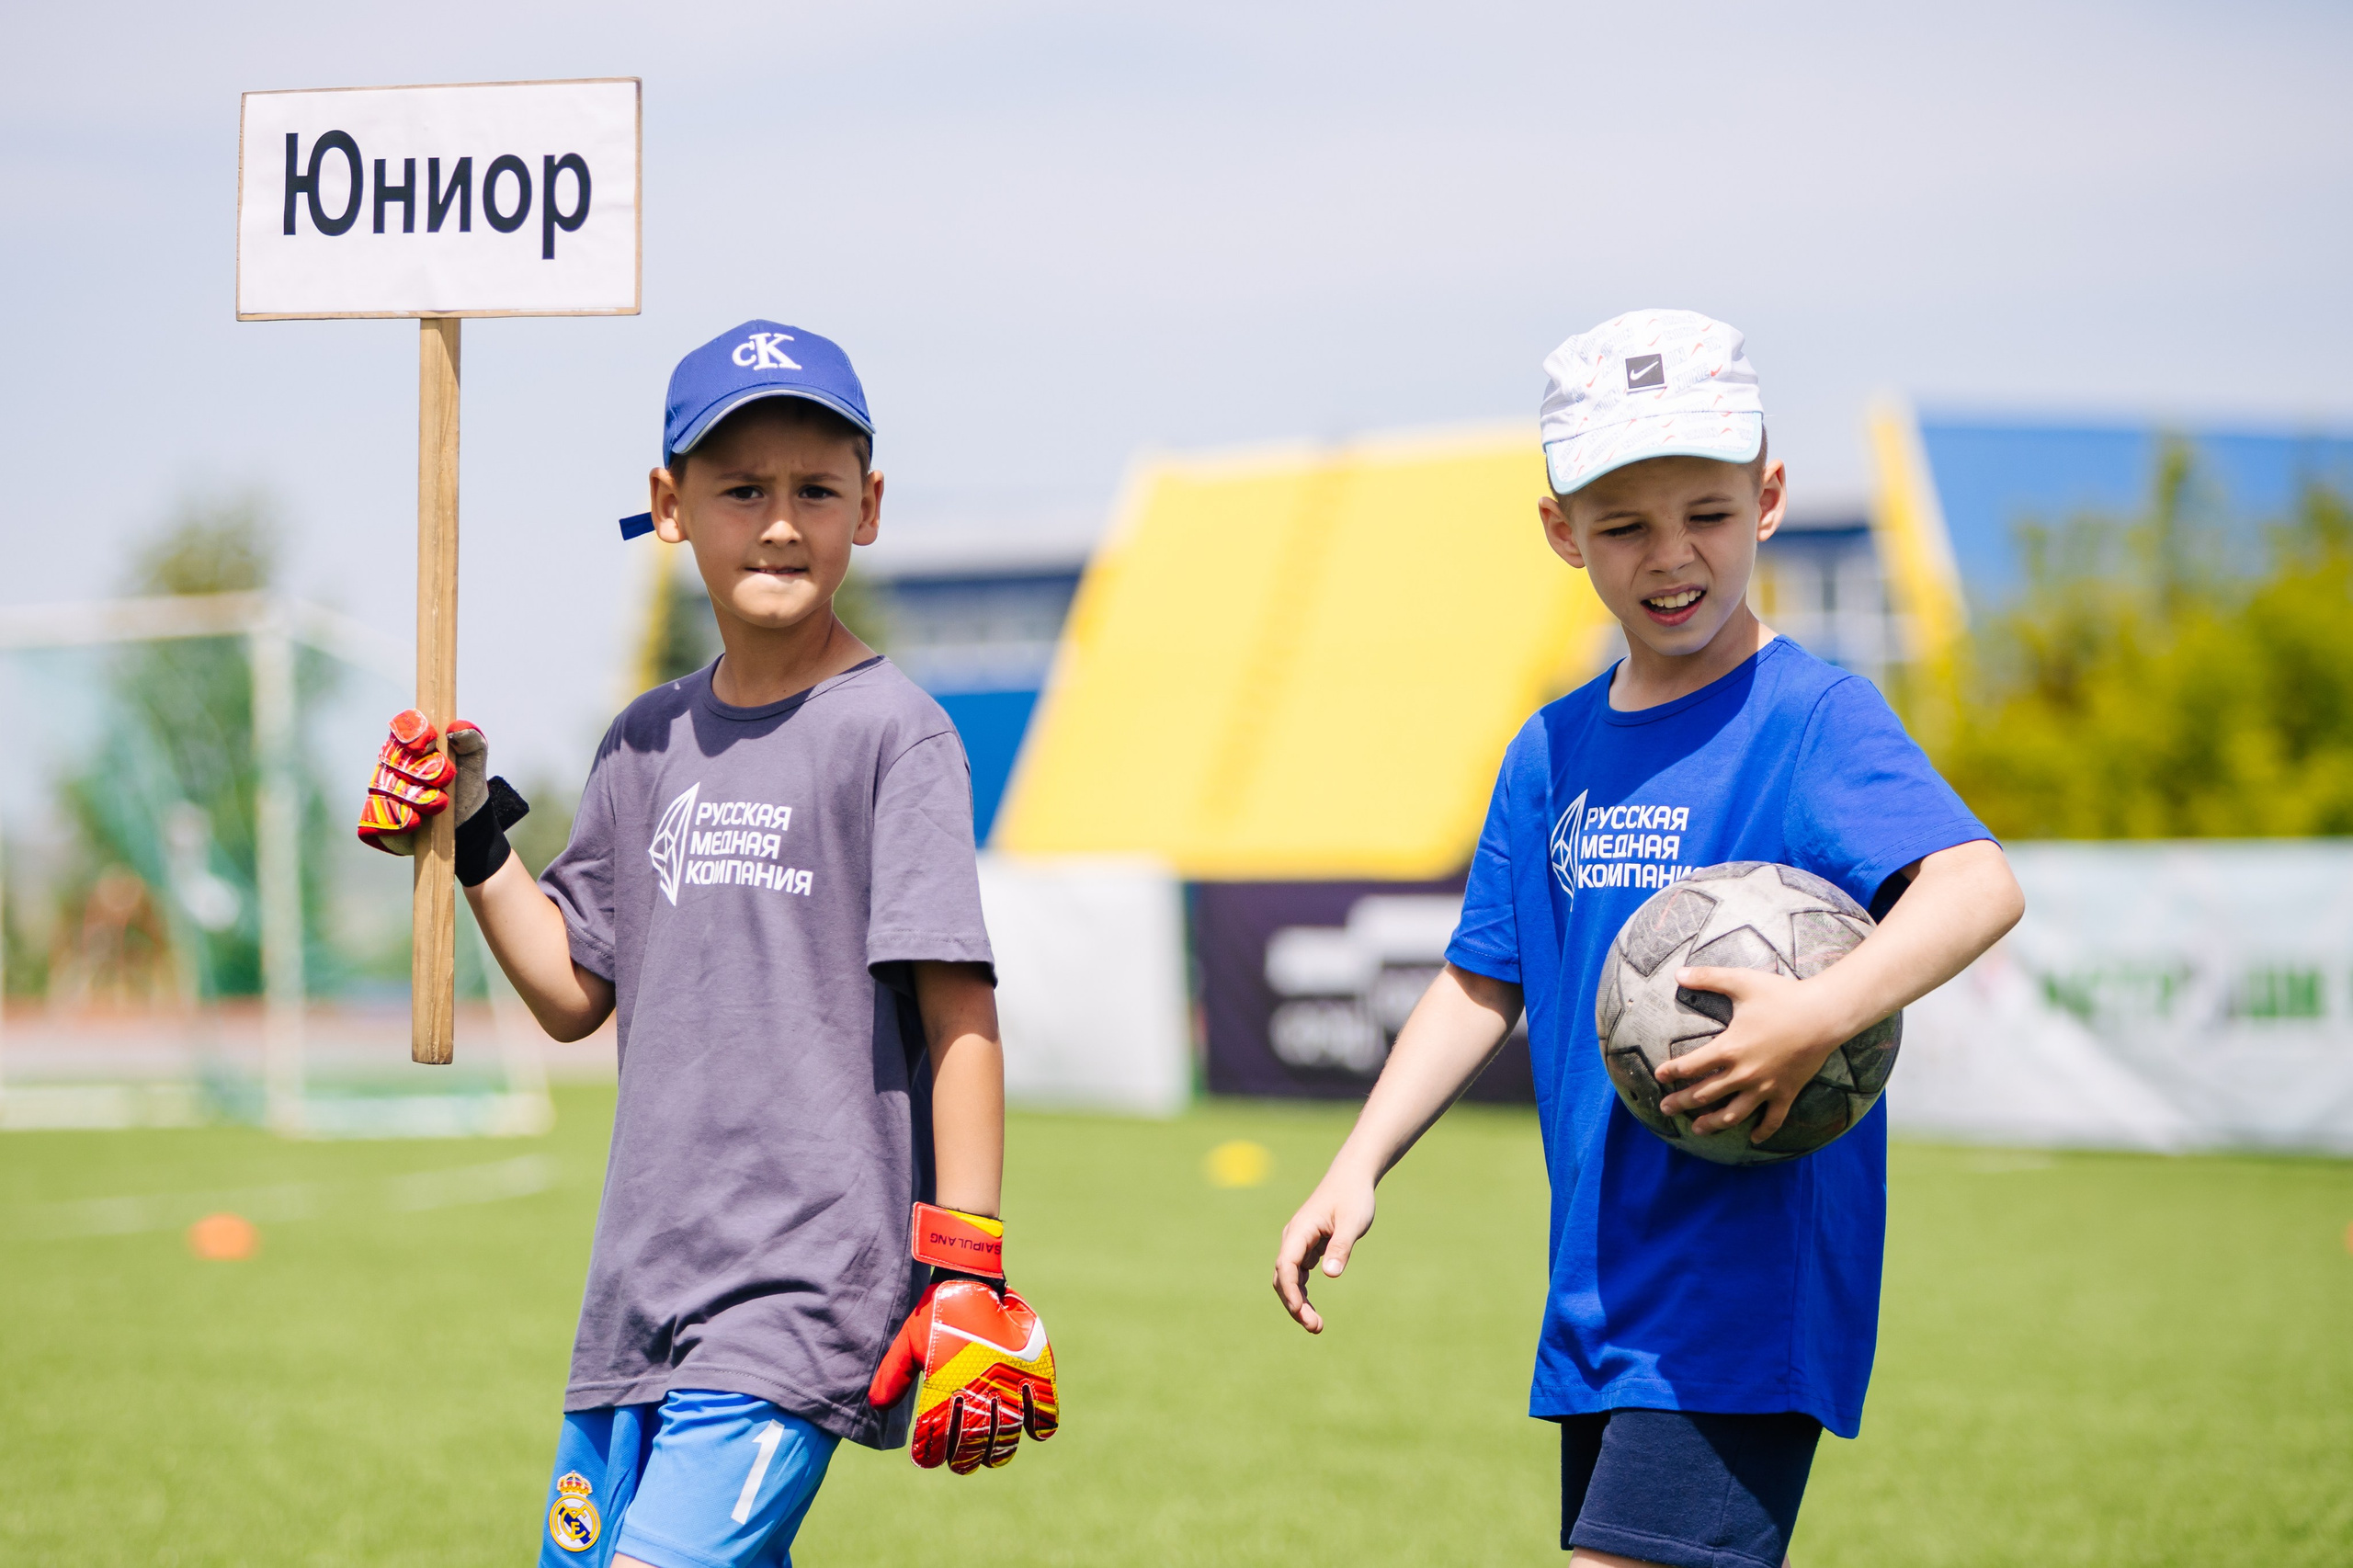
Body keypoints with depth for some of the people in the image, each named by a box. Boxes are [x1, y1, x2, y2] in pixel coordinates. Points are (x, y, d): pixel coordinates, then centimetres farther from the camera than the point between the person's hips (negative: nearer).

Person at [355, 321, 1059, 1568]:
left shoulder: (889, 731, -7)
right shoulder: (648, 743, 13)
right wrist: (471, 837, 7)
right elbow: (573, 992, 19)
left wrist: (966, 1268, -14)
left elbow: (958, 1008, -9)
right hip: (644, 1277, 7)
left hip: (809, 1277, -7)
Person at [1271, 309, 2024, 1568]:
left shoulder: (1815, 722, -11)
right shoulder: (1552, 754, 12)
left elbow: (1978, 886, -26)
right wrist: (1359, 1167, 8)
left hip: (1747, 1299, -7)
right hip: (1600, 1301, 8)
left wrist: (1821, 1014, -41)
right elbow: (1482, 984, 19)